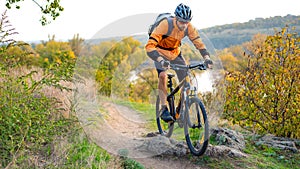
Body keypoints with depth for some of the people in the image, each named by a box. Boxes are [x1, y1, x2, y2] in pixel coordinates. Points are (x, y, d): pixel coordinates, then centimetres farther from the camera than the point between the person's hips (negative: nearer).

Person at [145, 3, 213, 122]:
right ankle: (164, 109, -20)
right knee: (163, 75, -30)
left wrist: (207, 58, -30)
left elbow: (199, 43, -13)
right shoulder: (165, 25, -34)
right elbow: (149, 46, -40)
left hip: (175, 53, 4)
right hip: (160, 53, -4)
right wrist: (161, 60, -55)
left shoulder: (189, 27, -20)